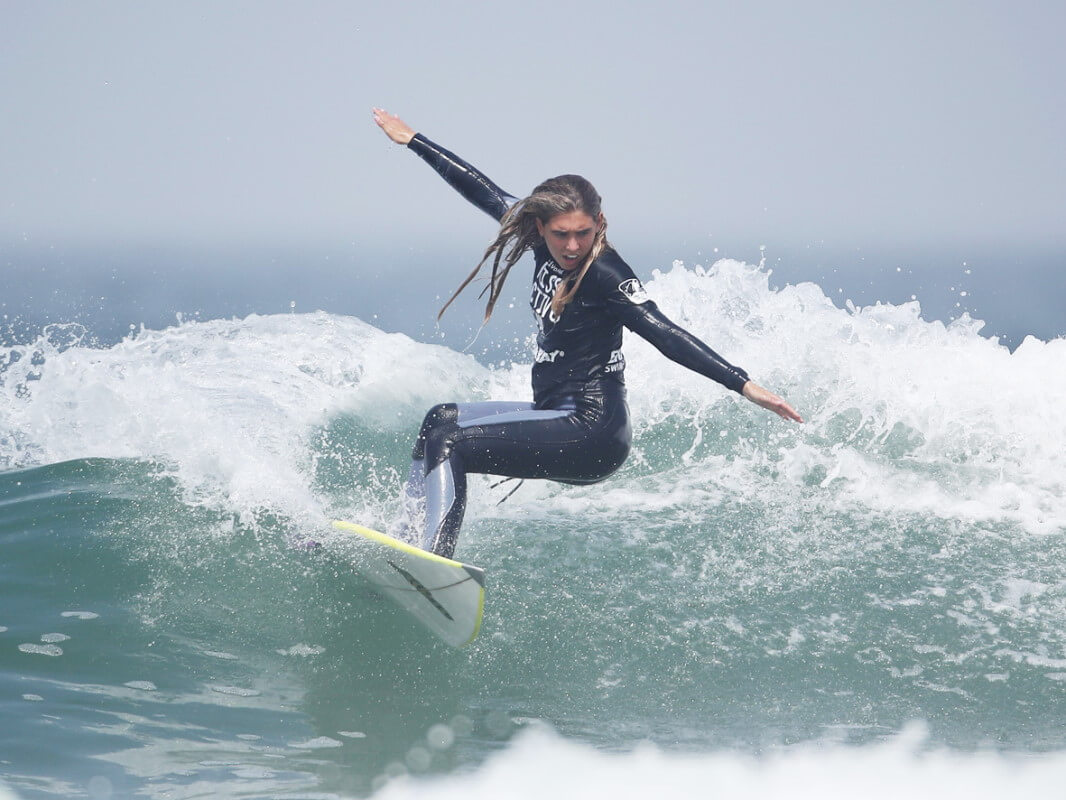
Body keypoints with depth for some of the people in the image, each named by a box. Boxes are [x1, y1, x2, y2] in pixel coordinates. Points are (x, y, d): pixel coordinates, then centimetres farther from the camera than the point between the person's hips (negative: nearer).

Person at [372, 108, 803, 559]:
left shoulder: (605, 276, -18)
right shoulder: (548, 247, 4)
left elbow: (665, 335, -26)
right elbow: (485, 193, 15)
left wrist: (743, 384, -37)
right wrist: (412, 141, 25)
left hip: (592, 436, -9)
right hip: (560, 419, 9)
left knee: (448, 442, -15)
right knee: (440, 418, 18)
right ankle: (408, 540, 17)